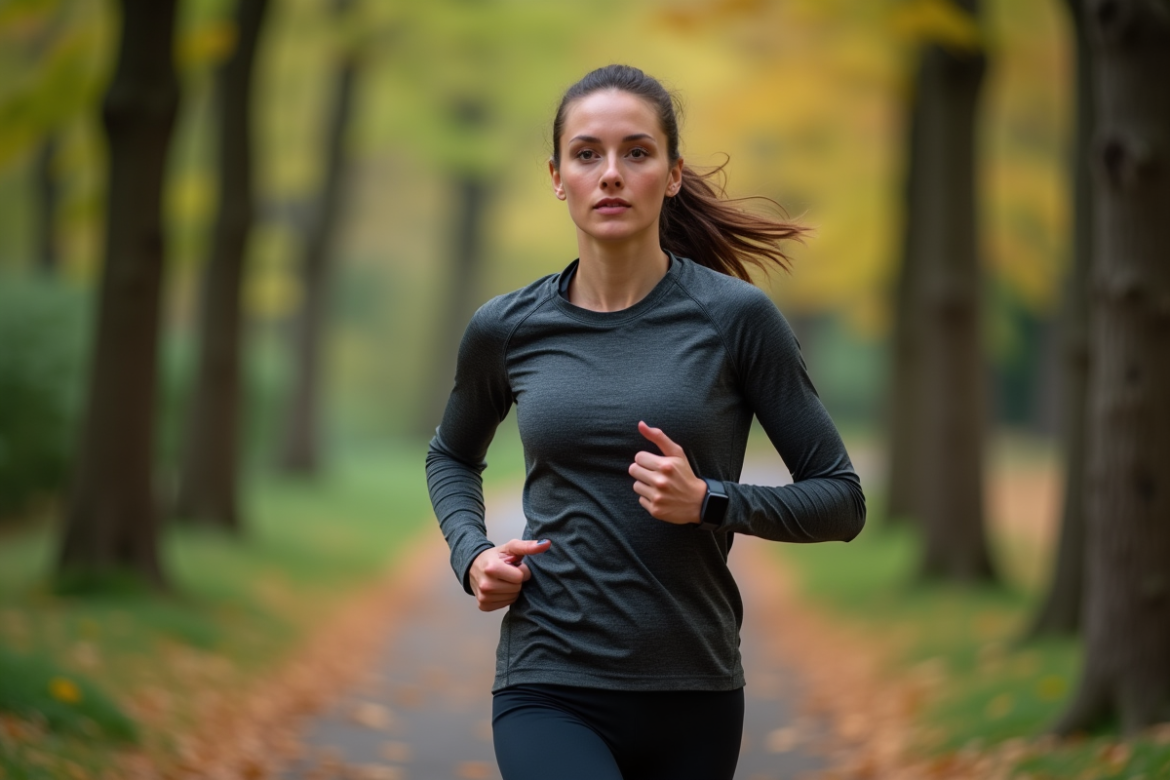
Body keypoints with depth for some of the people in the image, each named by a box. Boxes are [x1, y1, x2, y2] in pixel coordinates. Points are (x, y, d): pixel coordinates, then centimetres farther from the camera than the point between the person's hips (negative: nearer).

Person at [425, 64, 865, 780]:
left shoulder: (735, 318, -5)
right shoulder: (507, 330, 1)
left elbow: (841, 499, 0)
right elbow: (452, 457, 22)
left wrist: (708, 502, -15)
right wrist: (471, 553, 3)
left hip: (694, 694, 1)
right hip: (549, 692, -1)